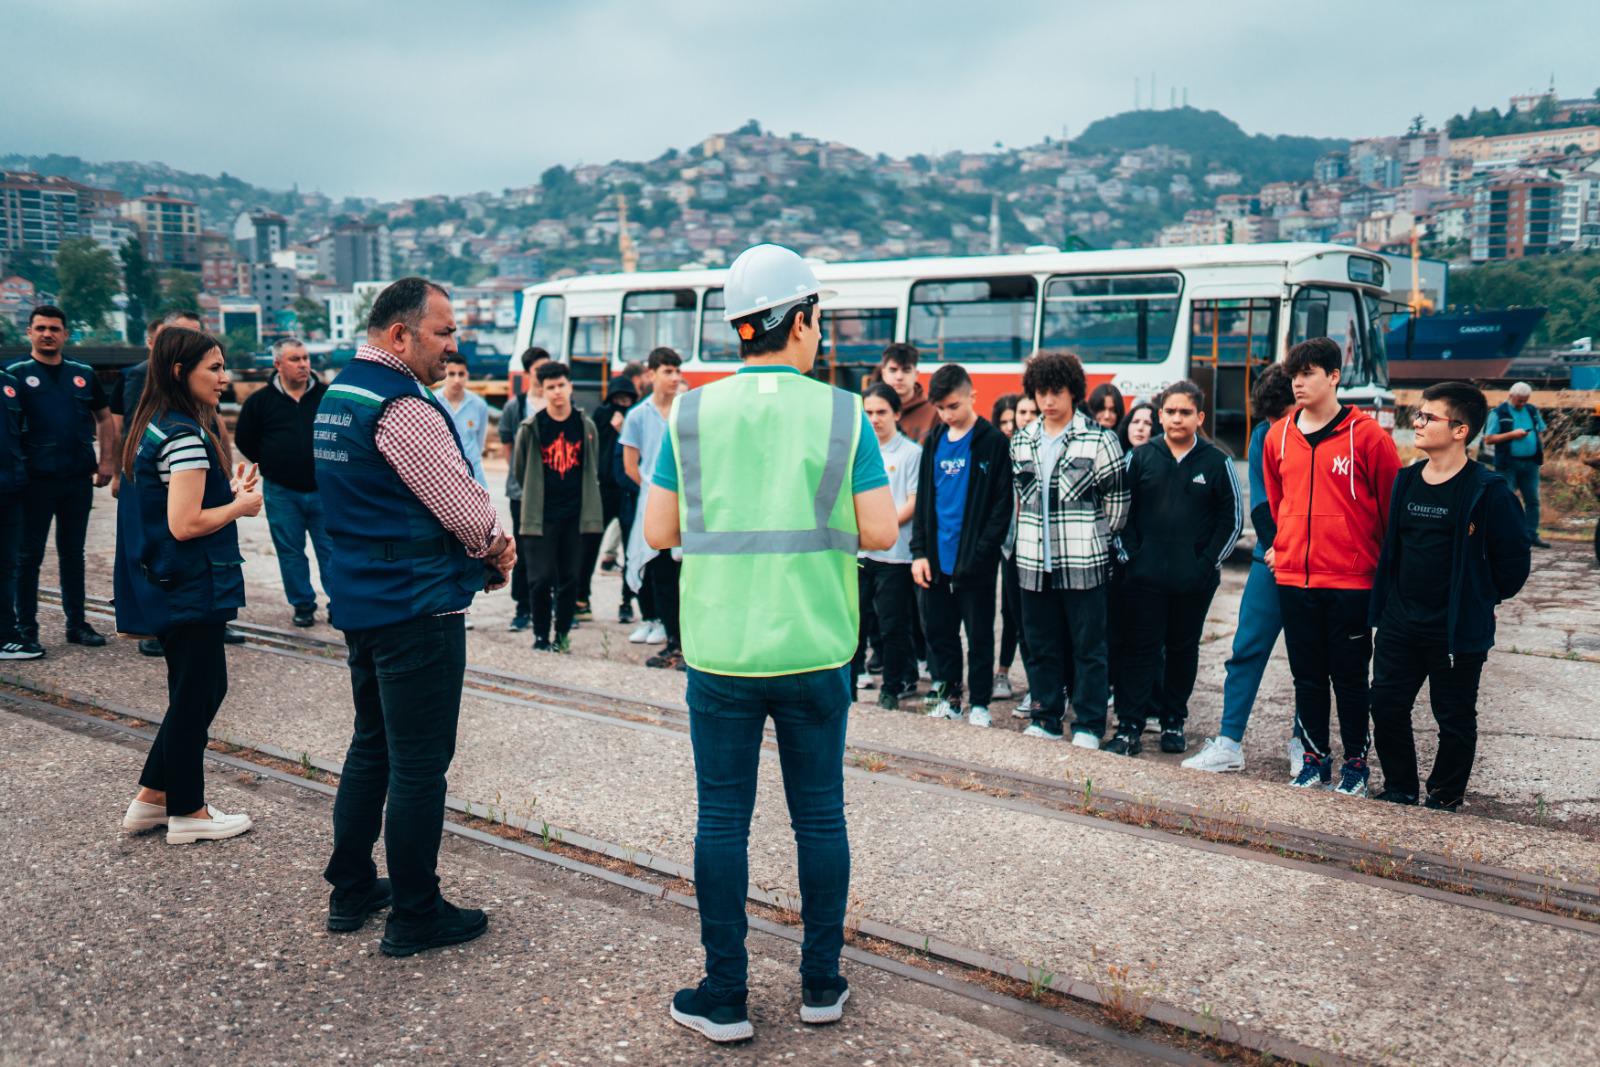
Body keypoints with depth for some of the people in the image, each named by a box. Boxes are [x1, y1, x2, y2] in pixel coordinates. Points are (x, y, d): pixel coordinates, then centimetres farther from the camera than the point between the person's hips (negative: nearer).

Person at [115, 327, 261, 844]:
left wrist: (227, 491, 10)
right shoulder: (186, 436, -20)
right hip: (190, 587, -10)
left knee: (200, 687, 18)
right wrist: (240, 506, -9)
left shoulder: (151, 426, 11)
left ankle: (151, 799, 25)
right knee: (196, 691, 3)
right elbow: (185, 524, -24)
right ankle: (187, 813, 16)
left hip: (162, 584, 10)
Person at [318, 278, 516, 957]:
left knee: (371, 746, 21)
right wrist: (496, 553, 5)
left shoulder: (338, 395, 12)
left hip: (360, 601, 10)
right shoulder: (403, 406, -19)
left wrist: (484, 548, 4)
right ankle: (415, 916, 12)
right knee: (420, 764, 0)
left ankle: (350, 890, 32)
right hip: (418, 608, -10)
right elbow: (468, 511, -17)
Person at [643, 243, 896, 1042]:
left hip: (720, 650, 0)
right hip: (814, 649, 0)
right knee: (819, 815, 13)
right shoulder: (841, 414, -4)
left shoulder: (693, 413, -1)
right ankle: (821, 984, 25)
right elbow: (879, 532, -5)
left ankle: (724, 998, 18)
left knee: (722, 818, 9)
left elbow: (659, 532, 1)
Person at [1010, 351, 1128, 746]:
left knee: (1089, 647, 1)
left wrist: (1098, 539, 4)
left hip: (1083, 563, -4)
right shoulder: (1021, 441, 11)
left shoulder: (1098, 439, -4)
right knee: (1040, 646, 11)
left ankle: (1088, 725, 9)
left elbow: (1117, 497, 1)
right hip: (1034, 562, 5)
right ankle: (1046, 718, 21)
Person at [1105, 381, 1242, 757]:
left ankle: (1173, 722, 23)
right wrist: (1130, 554, -3)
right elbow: (1123, 511, 7)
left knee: (1183, 649, 11)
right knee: (1140, 649, -1)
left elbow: (1232, 519, 4)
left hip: (1194, 580, 0)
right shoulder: (1141, 457, 4)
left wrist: (1208, 563, -4)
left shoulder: (1217, 462, 2)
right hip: (1144, 576, 0)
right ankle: (1129, 726, 2)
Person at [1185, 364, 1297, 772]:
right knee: (1247, 648, -1)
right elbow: (1260, 501, 4)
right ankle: (1228, 742, 2)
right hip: (1273, 557, 3)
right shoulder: (1264, 434, 4)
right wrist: (1275, 547, -7)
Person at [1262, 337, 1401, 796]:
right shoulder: (1278, 436, 6)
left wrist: (1385, 565, 2)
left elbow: (1392, 505, -1)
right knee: (1307, 676, 11)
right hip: (1293, 577, 4)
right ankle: (1315, 759, 24)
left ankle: (1355, 763, 20)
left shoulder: (1367, 435, -7)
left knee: (1350, 677, 6)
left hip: (1350, 580, -4)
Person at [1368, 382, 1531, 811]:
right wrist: (1386, 603, 13)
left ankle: (1444, 799, 24)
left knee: (1455, 718, 8)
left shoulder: (1488, 491, -12)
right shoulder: (1406, 481, 5)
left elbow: (1514, 559, -7)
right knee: (1386, 707, 8)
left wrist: (1480, 599, 2)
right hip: (1400, 625, 5)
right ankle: (1399, 790, 25)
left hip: (1457, 630, -5)